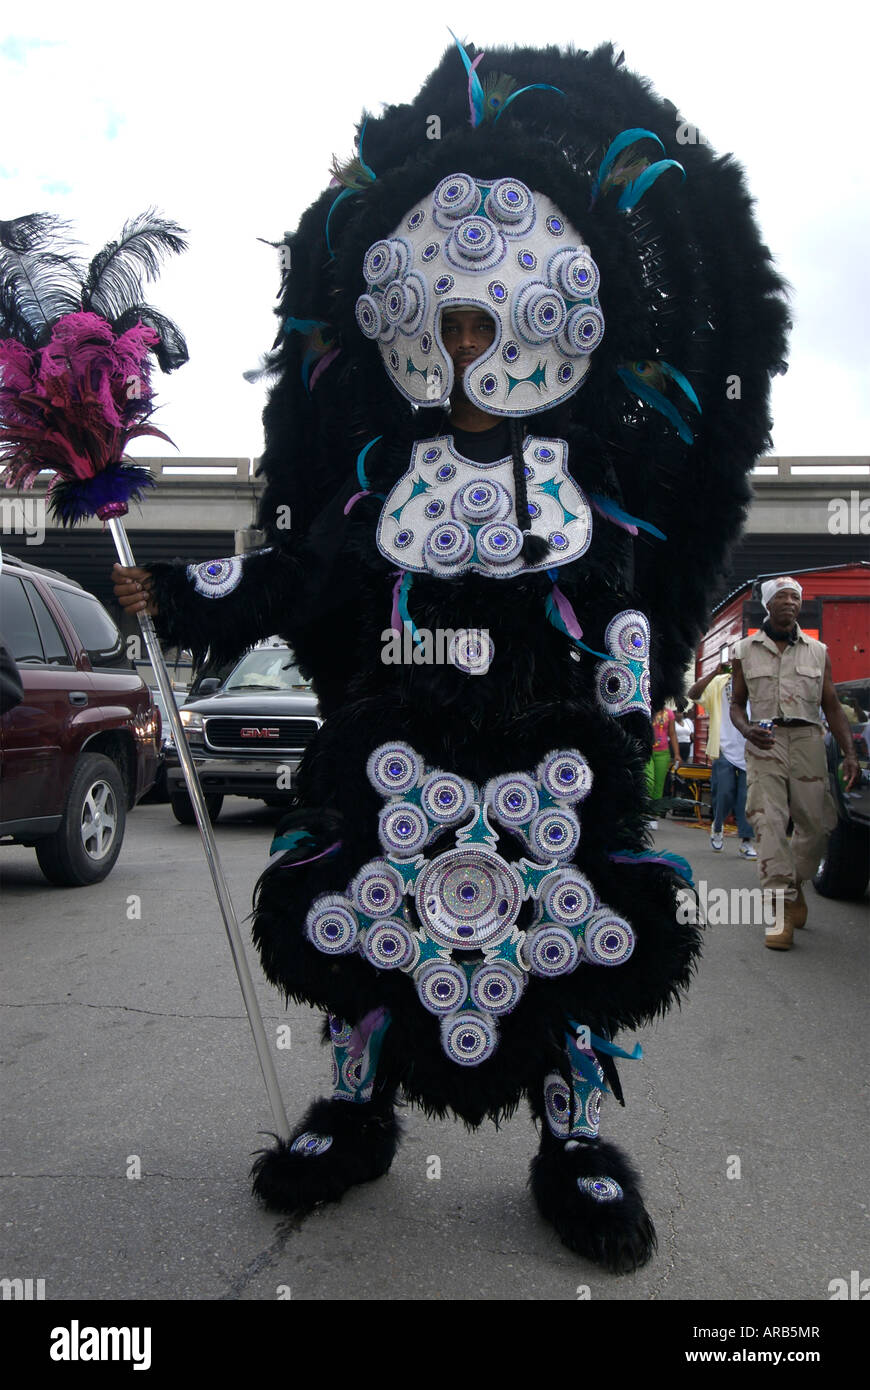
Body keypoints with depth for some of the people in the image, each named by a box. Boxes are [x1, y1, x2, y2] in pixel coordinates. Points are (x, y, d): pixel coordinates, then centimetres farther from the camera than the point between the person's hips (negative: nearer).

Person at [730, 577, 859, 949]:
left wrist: (849, 753, 1)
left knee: (817, 822, -1)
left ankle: (794, 884, 26)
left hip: (807, 740, 2)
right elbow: (737, 703, 14)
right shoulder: (745, 650, 11)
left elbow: (832, 706, 12)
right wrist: (748, 730, -8)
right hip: (765, 743, -2)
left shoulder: (818, 651, 13)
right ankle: (781, 910, -15)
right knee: (769, 822, -13)